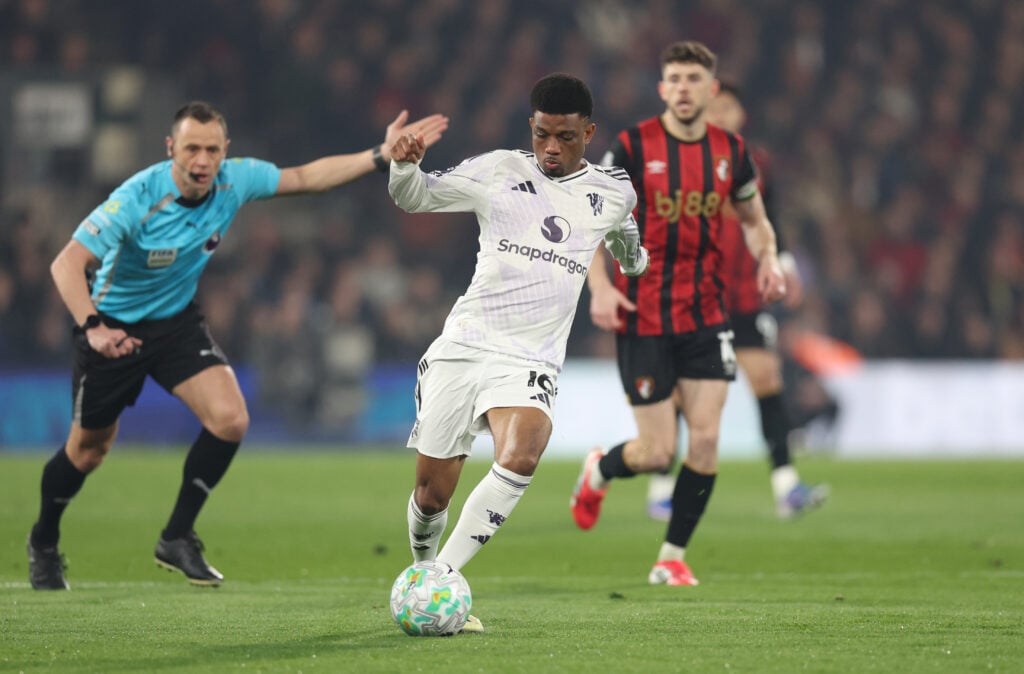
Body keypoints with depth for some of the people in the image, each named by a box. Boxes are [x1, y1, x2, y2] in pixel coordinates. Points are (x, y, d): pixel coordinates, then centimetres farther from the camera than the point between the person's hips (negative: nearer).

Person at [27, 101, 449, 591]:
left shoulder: (235, 181, -16)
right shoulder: (138, 198, -30)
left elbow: (306, 177, -1)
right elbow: (67, 264, -33)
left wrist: (382, 156, -9)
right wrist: (91, 327, -48)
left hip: (177, 320, 4)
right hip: (113, 327, -4)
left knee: (230, 419, -16)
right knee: (89, 449, 8)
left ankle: (177, 538, 1)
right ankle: (43, 543, 36)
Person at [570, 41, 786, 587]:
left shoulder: (730, 151, 4)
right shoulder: (633, 146, -7)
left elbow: (754, 220, 19)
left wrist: (768, 259, -2)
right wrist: (600, 287, -16)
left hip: (705, 316, 3)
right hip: (643, 318, -3)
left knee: (705, 439, -6)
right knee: (658, 452, -4)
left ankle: (672, 558, 10)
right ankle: (598, 471, 32)